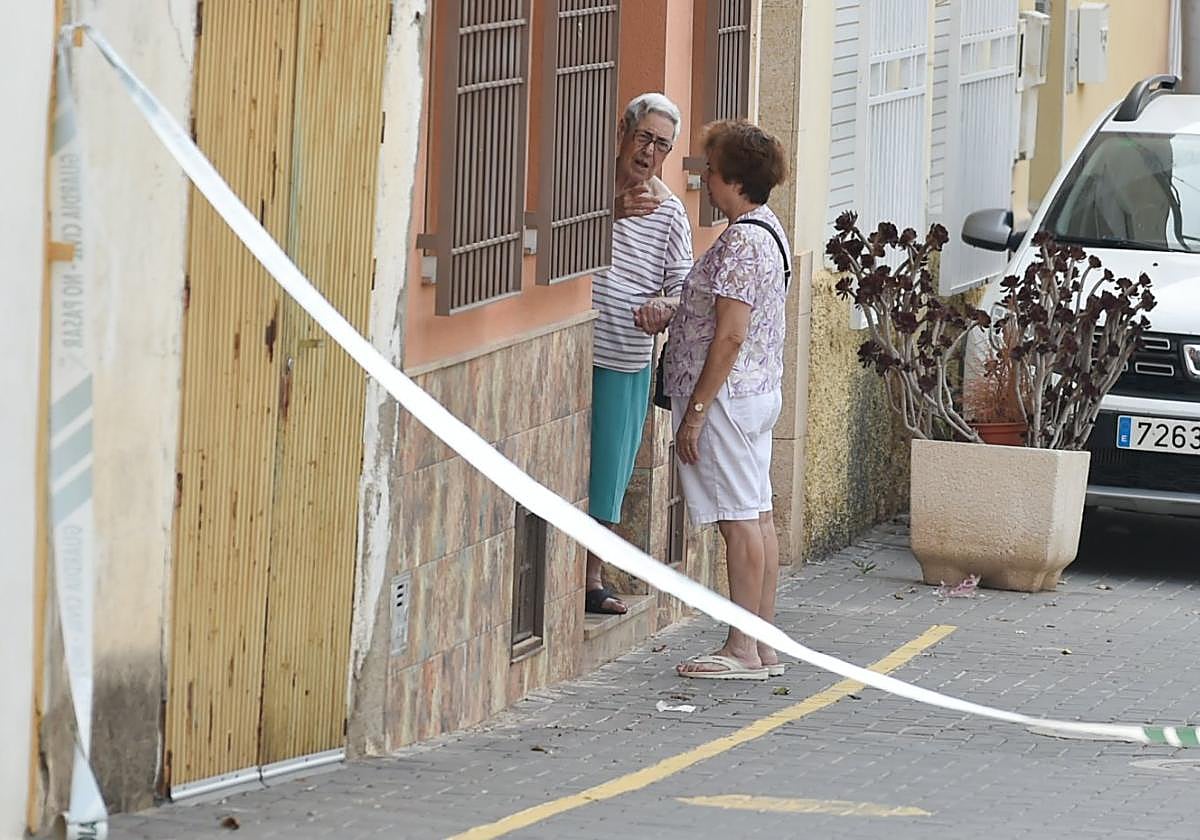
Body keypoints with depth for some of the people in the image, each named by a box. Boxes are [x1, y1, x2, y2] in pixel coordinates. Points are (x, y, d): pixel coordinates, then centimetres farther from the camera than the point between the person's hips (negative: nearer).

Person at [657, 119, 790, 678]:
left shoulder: (741, 242, -19)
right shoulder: (767, 230, 13)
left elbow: (730, 335, -22)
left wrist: (695, 410, -19)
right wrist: (671, 315, 19)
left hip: (727, 395, -10)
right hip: (760, 391, 10)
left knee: (740, 520, -7)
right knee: (757, 516, 11)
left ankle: (743, 649, -4)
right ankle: (765, 645, 14)